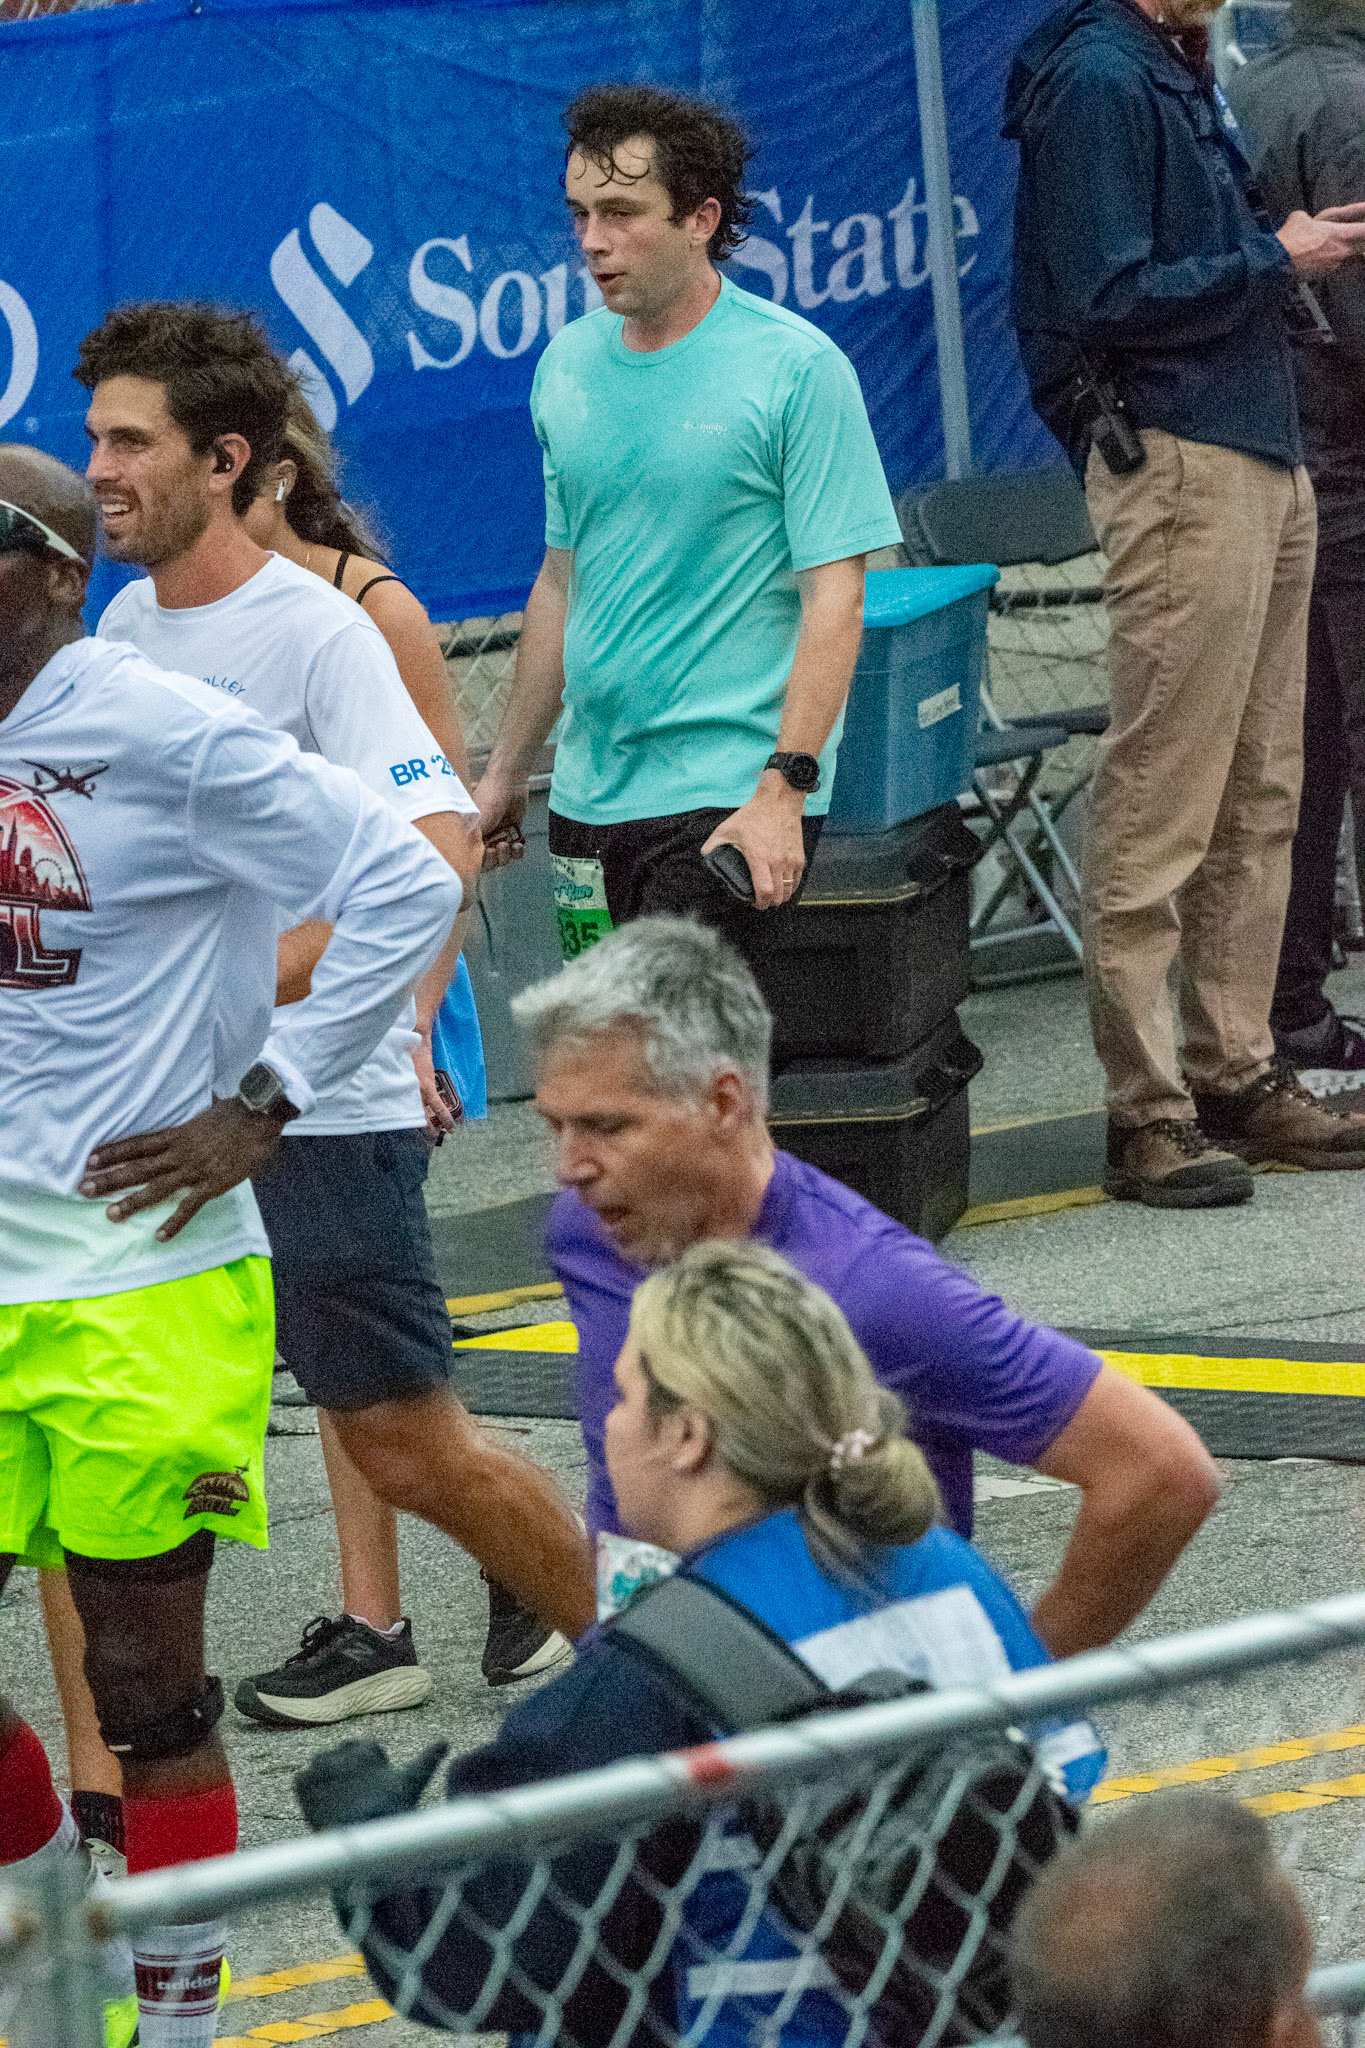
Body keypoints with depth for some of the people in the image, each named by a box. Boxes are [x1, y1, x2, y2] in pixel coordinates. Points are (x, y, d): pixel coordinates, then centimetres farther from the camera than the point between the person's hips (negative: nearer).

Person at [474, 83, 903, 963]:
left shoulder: (796, 368, -9)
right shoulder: (568, 364, 11)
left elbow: (834, 596, -12)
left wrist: (784, 789, -20)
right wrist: (509, 770, 22)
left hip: (732, 797, -7)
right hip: (591, 790, 7)